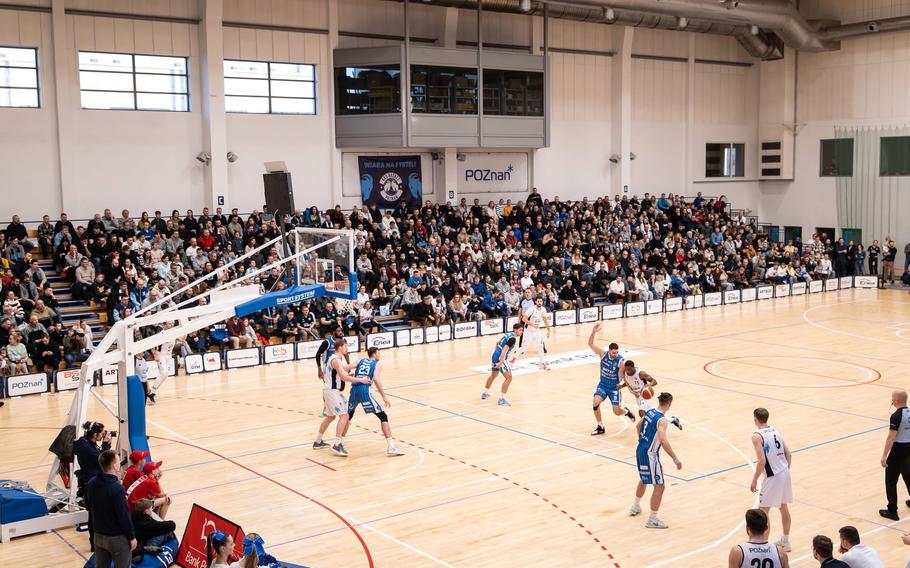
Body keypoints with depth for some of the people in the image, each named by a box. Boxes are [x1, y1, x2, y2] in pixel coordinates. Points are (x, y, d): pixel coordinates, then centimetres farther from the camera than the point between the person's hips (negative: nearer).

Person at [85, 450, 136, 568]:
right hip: (117, 537, -7)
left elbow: (88, 507, 12)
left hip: (98, 535, 7)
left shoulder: (91, 484, -5)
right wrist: (132, 537, -9)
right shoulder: (117, 488, -27)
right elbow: (124, 516, -21)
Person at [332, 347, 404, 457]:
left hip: (354, 390, 5)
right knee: (383, 417, 3)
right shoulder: (377, 364, 10)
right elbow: (375, 379, -9)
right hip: (365, 391, -5)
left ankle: (339, 444, 23)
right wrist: (384, 397, -9)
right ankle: (391, 448, -4)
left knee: (348, 416, 26)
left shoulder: (361, 361, 23)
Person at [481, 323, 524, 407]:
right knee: (509, 378, -10)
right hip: (500, 358, -10)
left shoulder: (508, 334, 13)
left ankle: (484, 393, 45)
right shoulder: (513, 338, -15)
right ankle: (501, 399, -13)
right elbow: (505, 349, -26)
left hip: (495, 356, 10)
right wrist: (501, 362, -32)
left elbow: (497, 343, 28)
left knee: (493, 375, 29)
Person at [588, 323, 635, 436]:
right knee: (596, 403, -22)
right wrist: (593, 332, -31)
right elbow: (590, 344, -17)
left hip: (614, 387, -2)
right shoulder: (603, 354, -14)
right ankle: (600, 427, -4)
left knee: (617, 412, -2)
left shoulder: (620, 361, -22)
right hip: (602, 385, 2)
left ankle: (626, 411, 38)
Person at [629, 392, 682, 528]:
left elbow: (639, 426, 22)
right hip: (650, 455, -9)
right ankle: (652, 520, 5)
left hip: (640, 450, 9)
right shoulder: (662, 419, -21)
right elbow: (663, 440, -33)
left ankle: (635, 507, 47)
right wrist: (675, 459, -31)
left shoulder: (649, 412, 4)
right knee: (659, 486, 0)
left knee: (644, 480, 30)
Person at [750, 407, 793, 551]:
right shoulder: (776, 431, 9)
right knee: (784, 507, 21)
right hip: (785, 473, 8)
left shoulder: (757, 436, -13)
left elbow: (762, 461, -20)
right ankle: (785, 541, 34)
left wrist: (754, 480, -11)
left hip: (772, 477, -8)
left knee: (763, 511, 2)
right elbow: (789, 455, 9)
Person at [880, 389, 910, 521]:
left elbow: (891, 438, -21)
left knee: (890, 480, 1)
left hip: (898, 449, -8)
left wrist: (884, 456, -17)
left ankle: (892, 511, 1)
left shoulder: (896, 416, -20)